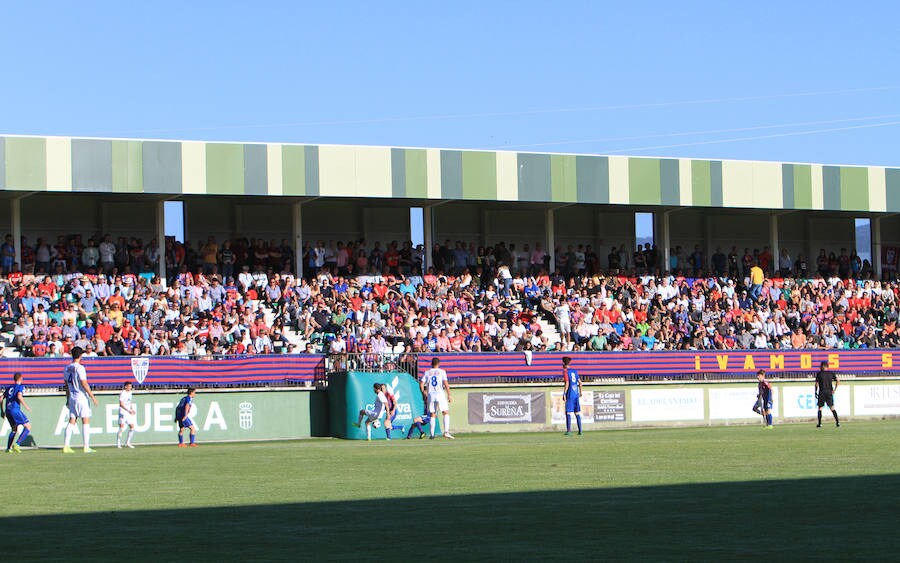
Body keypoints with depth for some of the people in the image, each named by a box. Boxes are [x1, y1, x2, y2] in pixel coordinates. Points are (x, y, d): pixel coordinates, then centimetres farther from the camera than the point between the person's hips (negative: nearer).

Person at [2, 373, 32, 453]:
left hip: (8, 411, 7)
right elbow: (19, 396, -18)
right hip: (15, 409, -7)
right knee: (28, 427, -3)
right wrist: (26, 406, -11)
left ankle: (8, 448, 15)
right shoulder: (20, 387, 1)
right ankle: (17, 444, -17)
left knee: (14, 429, 23)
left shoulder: (9, 387, 21)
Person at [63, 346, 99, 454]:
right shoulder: (79, 368, -13)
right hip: (81, 396, -7)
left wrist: (68, 399, 22)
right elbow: (84, 384, -18)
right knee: (86, 421, -3)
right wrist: (92, 396, -14)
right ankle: (86, 447, -6)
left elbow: (67, 385, 15)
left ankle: (66, 446, 5)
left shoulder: (67, 368, 10)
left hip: (72, 397, 7)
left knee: (71, 421, 9)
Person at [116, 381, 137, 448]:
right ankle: (118, 444, -4)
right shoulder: (122, 393, -11)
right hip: (123, 412, -8)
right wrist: (129, 410, -20)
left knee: (132, 427, 5)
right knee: (122, 428, -11)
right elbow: (121, 404, -17)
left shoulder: (129, 393, 14)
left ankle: (127, 443, 14)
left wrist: (132, 410, 8)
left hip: (129, 412, 8)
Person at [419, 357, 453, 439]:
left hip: (430, 395, 3)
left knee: (432, 415, 9)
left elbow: (421, 385, 3)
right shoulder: (442, 372, 3)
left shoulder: (427, 373, 9)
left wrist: (424, 393, 18)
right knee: (446, 413, 3)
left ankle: (432, 434, 6)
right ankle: (446, 432, -11)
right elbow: (446, 384, -6)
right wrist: (449, 395, -1)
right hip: (440, 394, -3)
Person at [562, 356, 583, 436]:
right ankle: (580, 430, 9)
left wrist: (564, 393, -14)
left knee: (568, 412, -7)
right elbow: (580, 382, 16)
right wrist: (580, 392, 27)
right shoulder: (574, 371, 14)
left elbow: (567, 383, -16)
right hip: (576, 394, 7)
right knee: (577, 413, 10)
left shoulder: (565, 371, -7)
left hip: (570, 394, -7)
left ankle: (569, 430, -14)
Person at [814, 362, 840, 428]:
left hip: (822, 392, -2)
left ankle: (819, 423, 1)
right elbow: (838, 381, -1)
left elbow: (817, 384, -3)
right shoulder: (831, 373, 7)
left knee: (820, 408, 6)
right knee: (832, 408, 5)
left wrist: (816, 392, 3)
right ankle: (837, 422, -4)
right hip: (829, 392, 3)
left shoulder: (819, 374, 0)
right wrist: (834, 390, 2)